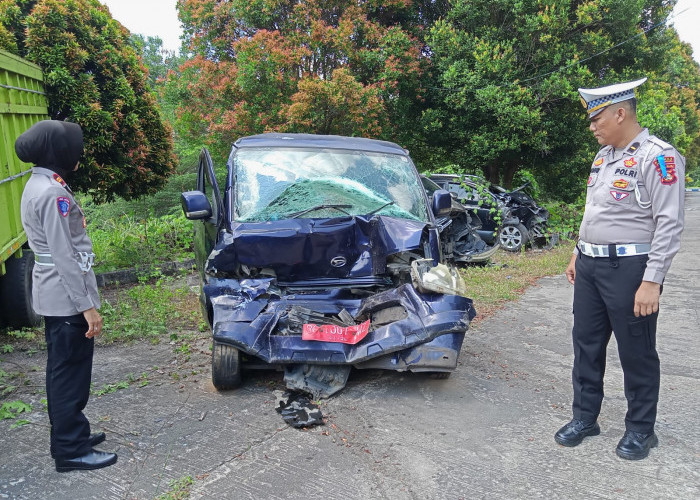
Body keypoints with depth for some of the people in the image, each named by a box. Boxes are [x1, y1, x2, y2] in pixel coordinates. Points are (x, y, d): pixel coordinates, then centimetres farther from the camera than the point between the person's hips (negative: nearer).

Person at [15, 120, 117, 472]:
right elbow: (64, 256, -22)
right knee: (71, 372, -1)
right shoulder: (52, 193, -20)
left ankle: (69, 436, 32)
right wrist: (87, 306, -20)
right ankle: (71, 451, 11)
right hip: (66, 298, -10)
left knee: (63, 370, 18)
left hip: (55, 297, 10)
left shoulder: (39, 185, 12)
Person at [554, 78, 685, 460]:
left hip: (629, 269, -8)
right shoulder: (603, 156, 13)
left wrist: (652, 281, -21)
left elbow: (669, 224, -18)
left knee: (636, 354, 6)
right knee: (586, 345, 14)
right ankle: (585, 417, 28)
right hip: (590, 267, 8)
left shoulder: (657, 157, -13)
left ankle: (640, 429, 24)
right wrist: (578, 253, 20)